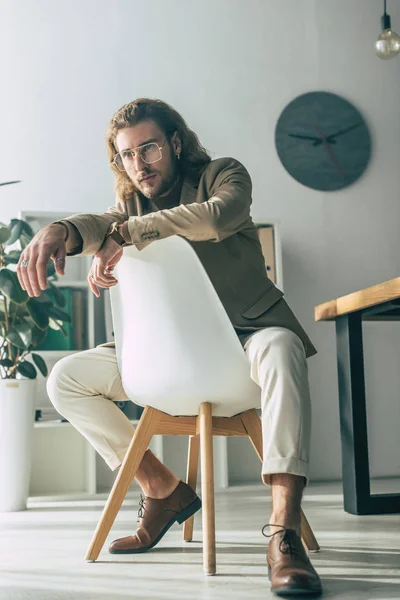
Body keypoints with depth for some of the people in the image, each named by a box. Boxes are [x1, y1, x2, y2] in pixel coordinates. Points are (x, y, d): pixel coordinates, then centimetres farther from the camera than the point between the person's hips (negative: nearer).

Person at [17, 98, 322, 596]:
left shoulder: (222, 175, -2)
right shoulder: (133, 204, 10)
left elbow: (218, 218, -28)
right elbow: (100, 223, -14)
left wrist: (125, 234, -29)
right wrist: (57, 231, -38)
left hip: (246, 333, -5)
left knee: (280, 349, -40)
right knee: (66, 380, -6)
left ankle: (284, 532, -47)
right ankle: (164, 490, -1)